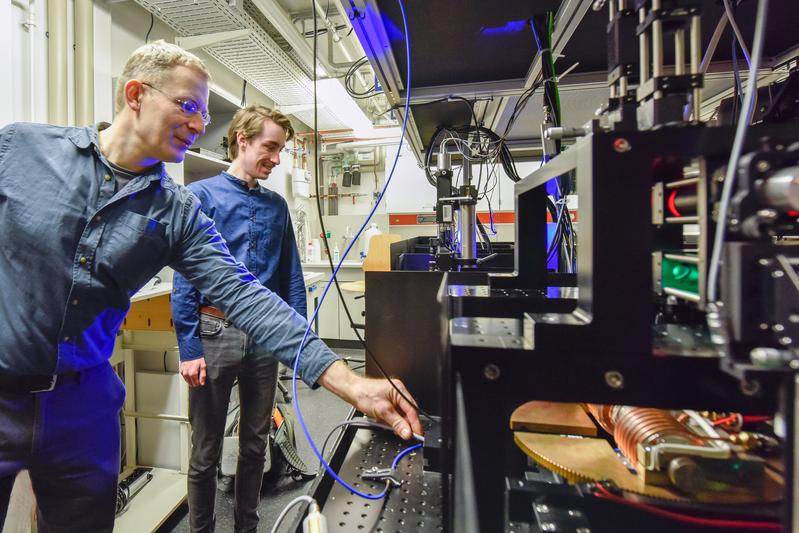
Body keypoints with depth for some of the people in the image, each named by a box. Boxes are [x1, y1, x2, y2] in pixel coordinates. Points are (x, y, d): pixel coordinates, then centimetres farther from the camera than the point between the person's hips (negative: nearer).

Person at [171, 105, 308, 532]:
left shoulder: (277, 206, 9)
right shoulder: (201, 196, -4)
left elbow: (291, 277, 8)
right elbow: (185, 277, -8)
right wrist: (188, 346, -12)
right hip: (215, 333, -4)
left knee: (255, 445, 19)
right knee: (206, 452, 13)